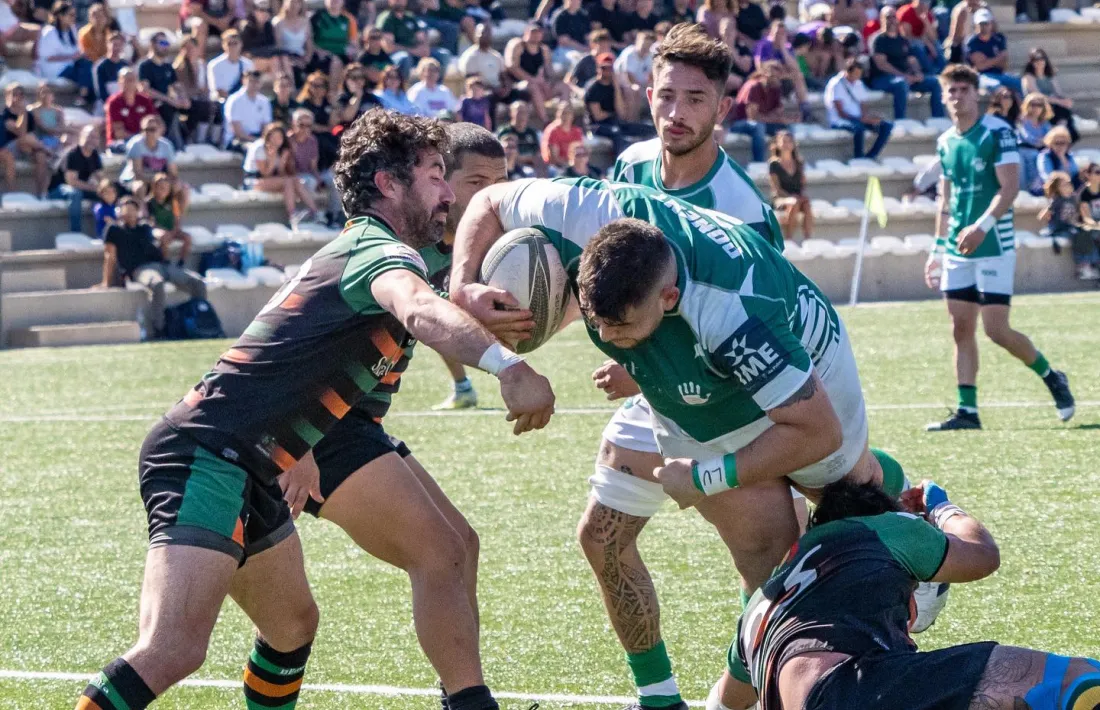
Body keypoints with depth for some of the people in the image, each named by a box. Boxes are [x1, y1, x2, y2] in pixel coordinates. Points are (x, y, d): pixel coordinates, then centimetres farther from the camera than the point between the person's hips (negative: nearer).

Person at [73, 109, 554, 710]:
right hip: (205, 454, -11)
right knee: (173, 651, -25)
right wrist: (508, 368, -48)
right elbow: (419, 312, -35)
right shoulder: (379, 250, -9)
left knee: (292, 627, 21)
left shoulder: (354, 249, 23)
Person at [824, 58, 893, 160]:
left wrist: (871, 116, -9)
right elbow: (841, 113, -14)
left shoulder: (858, 84, 14)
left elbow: (862, 108, 14)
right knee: (858, 128, -41)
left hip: (859, 119, 7)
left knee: (887, 126, -15)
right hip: (840, 121, -7)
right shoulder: (836, 84, -9)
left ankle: (869, 158, -18)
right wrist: (861, 119, -24)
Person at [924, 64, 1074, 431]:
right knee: (961, 328, 2)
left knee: (996, 329, -9)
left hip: (994, 246, -6)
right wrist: (938, 248, 17)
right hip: (958, 250, 6)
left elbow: (1010, 187, -17)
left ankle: (1051, 377, 14)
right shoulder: (945, 142, 11)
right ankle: (967, 411, 5)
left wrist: (982, 226, -29)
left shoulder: (997, 132, -9)